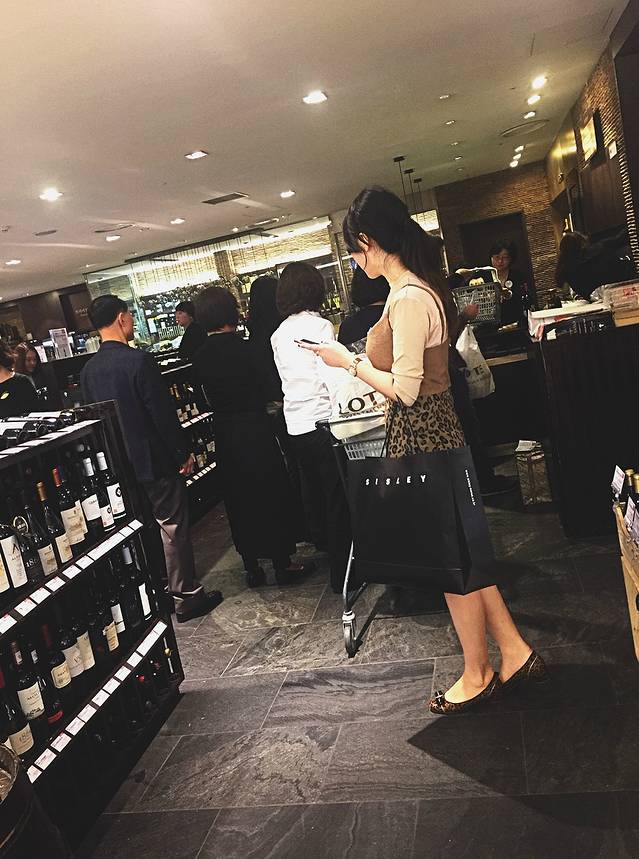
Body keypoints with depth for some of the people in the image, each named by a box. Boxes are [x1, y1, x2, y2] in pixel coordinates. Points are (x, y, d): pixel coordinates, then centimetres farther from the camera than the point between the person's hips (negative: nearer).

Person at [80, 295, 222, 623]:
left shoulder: (88, 370, 3)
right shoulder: (139, 360, -19)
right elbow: (164, 414, -18)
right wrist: (184, 454, -7)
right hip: (154, 461, -7)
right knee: (173, 528, 5)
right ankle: (186, 596, 14)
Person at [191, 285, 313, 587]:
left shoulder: (200, 357, 1)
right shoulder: (239, 346, -15)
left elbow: (209, 394, 8)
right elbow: (263, 385, -6)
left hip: (224, 434, 6)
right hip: (254, 429, -5)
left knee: (239, 499, 14)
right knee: (271, 493, 7)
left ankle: (251, 567, 23)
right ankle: (283, 564, 15)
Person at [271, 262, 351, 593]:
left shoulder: (279, 334, 9)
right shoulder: (320, 326, -12)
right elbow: (332, 375, -18)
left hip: (295, 423, 7)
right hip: (322, 420, -7)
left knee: (314, 491, 22)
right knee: (338, 498, 2)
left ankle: (324, 542, 42)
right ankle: (343, 573, 8)